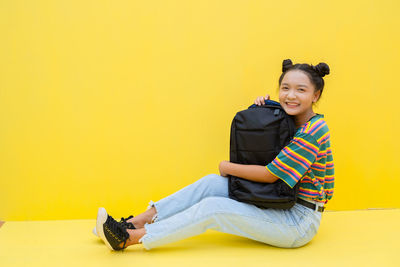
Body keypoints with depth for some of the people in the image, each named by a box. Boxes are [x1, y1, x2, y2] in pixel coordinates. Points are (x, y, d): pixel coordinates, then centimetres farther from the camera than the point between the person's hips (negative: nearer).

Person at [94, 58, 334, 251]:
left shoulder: (314, 131, -20)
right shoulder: (291, 121, 7)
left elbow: (270, 175, -21)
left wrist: (227, 167, -8)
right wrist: (262, 105, 0)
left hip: (299, 222, -8)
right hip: (279, 207, 8)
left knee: (211, 208, -19)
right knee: (211, 183, -7)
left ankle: (129, 238, -13)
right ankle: (134, 222, -5)